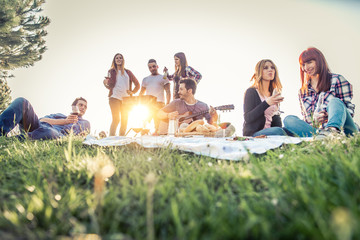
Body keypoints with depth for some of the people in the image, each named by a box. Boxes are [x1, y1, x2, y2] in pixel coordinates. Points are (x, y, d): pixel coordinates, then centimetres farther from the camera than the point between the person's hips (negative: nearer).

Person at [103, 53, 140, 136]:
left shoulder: (128, 72, 17)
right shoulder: (111, 71, 13)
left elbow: (137, 84, 19)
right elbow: (110, 85, 4)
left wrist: (132, 92, 5)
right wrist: (106, 83, -17)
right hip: (115, 98, -3)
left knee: (124, 120, -1)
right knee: (116, 119, -15)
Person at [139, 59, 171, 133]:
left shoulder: (163, 78, 11)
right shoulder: (145, 79, 22)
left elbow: (168, 92, 3)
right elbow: (141, 93, 21)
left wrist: (167, 104, -11)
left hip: (159, 104, -4)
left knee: (158, 123, -8)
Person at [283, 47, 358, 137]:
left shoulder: (337, 80, 8)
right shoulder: (302, 92, 20)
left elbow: (349, 109, 3)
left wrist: (329, 115, -17)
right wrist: (313, 118, -6)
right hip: (316, 129, 3)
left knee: (335, 102, -28)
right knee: (288, 119, -19)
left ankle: (332, 129, -59)